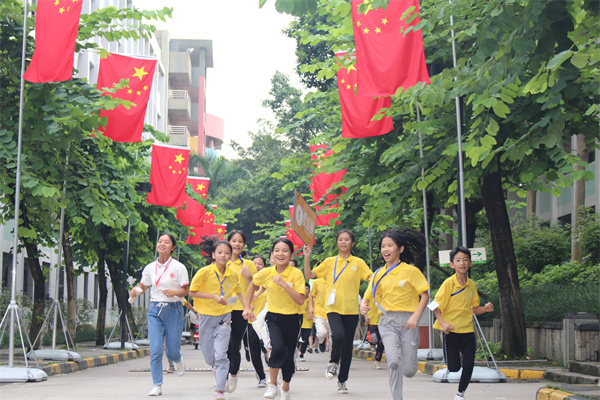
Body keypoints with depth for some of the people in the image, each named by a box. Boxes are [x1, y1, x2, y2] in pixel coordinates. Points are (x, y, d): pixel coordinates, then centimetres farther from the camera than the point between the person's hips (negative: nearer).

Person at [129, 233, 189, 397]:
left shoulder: (178, 267, -3)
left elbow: (185, 291, -3)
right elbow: (143, 286, 16)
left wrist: (174, 292, -23)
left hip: (173, 310, -2)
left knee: (172, 352, 2)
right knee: (155, 350, -9)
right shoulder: (150, 268, 6)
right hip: (155, 310, 2)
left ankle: (178, 360, 40)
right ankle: (157, 385, -1)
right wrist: (136, 291, -6)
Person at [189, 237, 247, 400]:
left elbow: (239, 292, 16)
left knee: (221, 354, -12)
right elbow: (192, 292, -9)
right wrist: (214, 296, -18)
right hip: (206, 317, -1)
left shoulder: (233, 275, -1)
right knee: (209, 358, 8)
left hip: (224, 317, 1)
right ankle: (217, 367, 45)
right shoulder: (205, 272, -12)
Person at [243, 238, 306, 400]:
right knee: (278, 348, -25)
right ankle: (272, 384, -4)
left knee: (289, 355, 7)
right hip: (273, 318, 0)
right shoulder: (266, 273, -6)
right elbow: (252, 285, 16)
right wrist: (248, 307, 14)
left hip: (292, 319, 0)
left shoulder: (296, 274, -13)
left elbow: (300, 300, -20)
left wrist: (284, 284, -27)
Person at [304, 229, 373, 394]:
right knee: (338, 336, -27)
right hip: (334, 308, -1)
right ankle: (333, 362, 3)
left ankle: (342, 380, 19)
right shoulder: (330, 262, 8)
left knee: (347, 346, 3)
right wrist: (307, 257, -4)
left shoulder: (358, 263, 7)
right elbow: (309, 275, 7)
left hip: (351, 310, 1)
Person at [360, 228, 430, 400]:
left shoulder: (411, 271, 0)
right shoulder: (378, 274, 10)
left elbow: (425, 296, 0)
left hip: (407, 321, -2)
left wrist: (415, 316, -14)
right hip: (387, 322, 2)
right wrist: (363, 305, -6)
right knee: (393, 361, -23)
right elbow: (367, 295, 17)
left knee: (409, 371, -2)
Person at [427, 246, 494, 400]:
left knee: (469, 364, -1)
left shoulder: (472, 285, 6)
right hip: (451, 330, -4)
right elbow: (436, 305, -7)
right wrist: (442, 323, -20)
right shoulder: (448, 283, -9)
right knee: (454, 367, -7)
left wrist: (485, 309, -4)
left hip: (468, 329, 4)